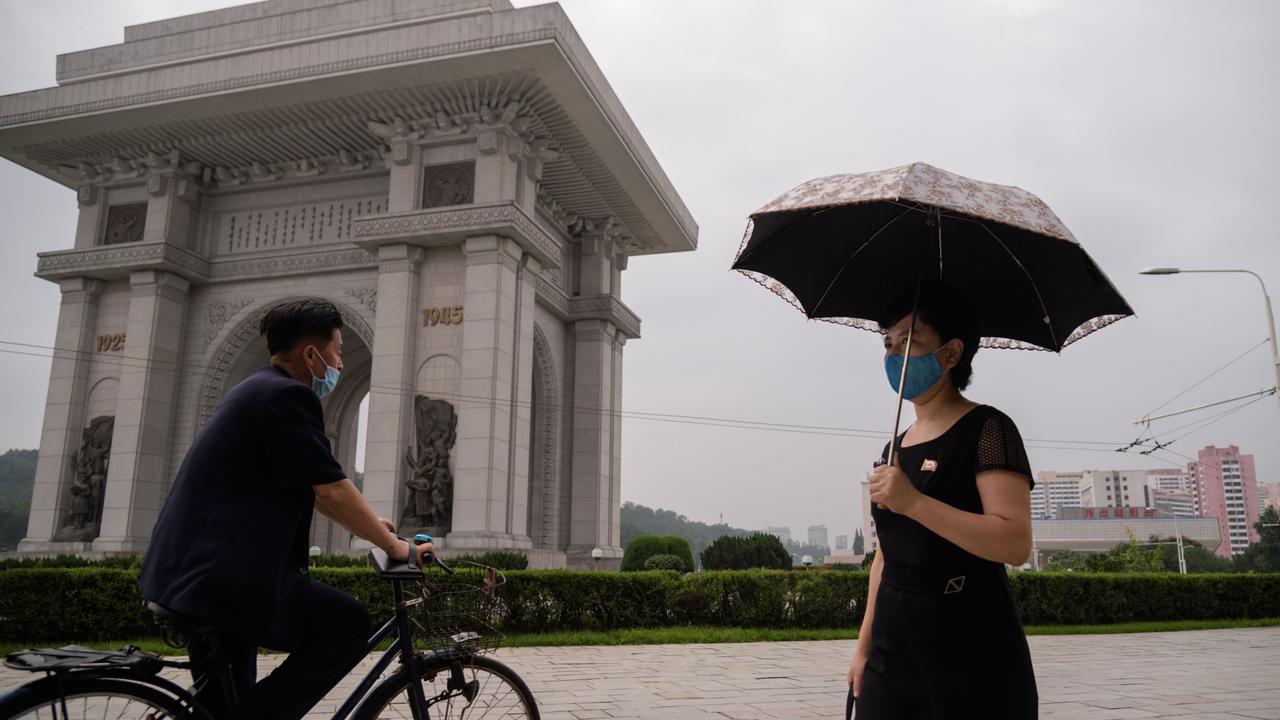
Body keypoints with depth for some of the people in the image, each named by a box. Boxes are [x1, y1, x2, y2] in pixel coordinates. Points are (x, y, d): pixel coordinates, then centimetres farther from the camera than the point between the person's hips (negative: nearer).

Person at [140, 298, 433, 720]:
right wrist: (393, 545, -6)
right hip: (223, 570, -11)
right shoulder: (287, 396, -14)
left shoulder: (260, 390, 18)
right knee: (350, 626, -10)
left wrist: (366, 524, 29)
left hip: (194, 567, 11)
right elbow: (332, 490, -16)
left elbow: (306, 489, 25)